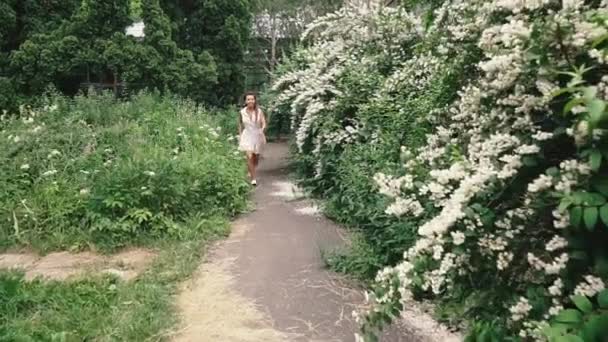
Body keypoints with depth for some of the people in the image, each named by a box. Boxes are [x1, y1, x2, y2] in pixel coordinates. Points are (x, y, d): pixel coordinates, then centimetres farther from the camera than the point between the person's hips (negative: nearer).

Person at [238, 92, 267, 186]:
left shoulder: (259, 111, -6)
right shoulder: (242, 112, -2)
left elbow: (264, 124, -10)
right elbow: (240, 125, 11)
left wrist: (262, 130, -30)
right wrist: (240, 136, 14)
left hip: (258, 136, 1)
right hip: (247, 136, -1)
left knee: (256, 158, 15)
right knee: (249, 157, -17)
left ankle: (251, 171, 46)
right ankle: (253, 178, -9)